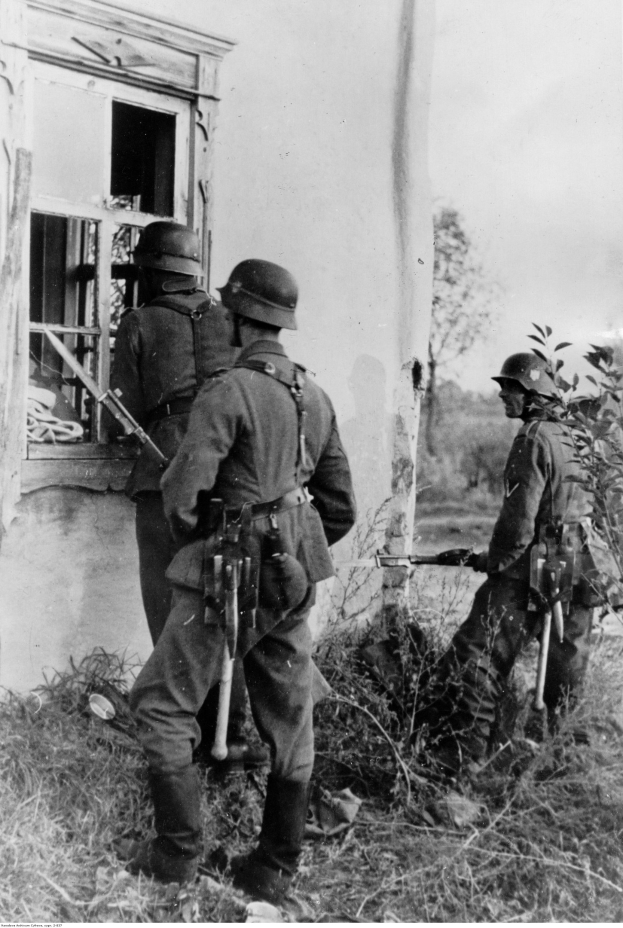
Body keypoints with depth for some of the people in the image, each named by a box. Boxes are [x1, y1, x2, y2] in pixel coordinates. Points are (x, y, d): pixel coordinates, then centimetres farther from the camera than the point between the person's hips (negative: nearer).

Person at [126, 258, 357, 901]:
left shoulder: (228, 390, -15)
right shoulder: (315, 396, 8)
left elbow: (181, 492, -20)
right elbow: (341, 508, 13)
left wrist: (194, 539, 0)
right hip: (295, 582, 8)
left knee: (160, 705, 9)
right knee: (289, 721, 13)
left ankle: (178, 852, 15)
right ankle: (275, 870, 25)